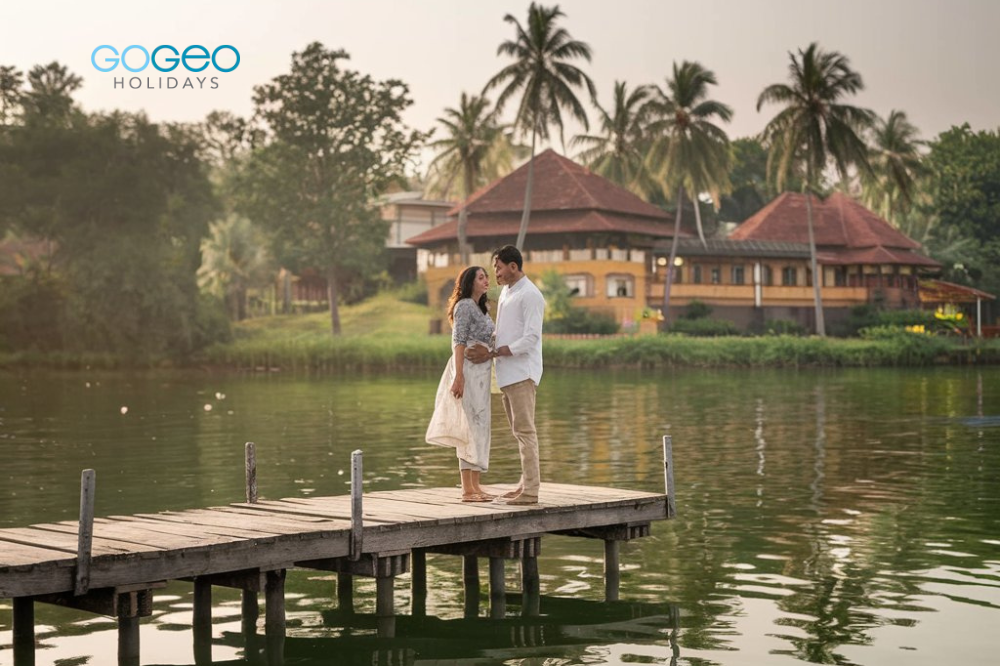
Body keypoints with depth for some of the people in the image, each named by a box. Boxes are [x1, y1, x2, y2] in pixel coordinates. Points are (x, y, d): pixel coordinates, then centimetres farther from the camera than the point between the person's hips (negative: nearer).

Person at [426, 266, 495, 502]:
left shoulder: (480, 308, 20)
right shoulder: (464, 306, -8)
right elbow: (459, 342, -15)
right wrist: (459, 376, -21)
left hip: (480, 371, 10)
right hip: (468, 370, -10)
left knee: (478, 427, 9)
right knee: (470, 426, -10)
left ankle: (475, 485, 12)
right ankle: (468, 489, -9)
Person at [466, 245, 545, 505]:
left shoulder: (530, 295, -11)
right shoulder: (505, 292, 16)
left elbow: (530, 339, -18)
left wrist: (491, 354, -18)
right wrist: (487, 350, 2)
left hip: (522, 372, -9)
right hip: (508, 372, 9)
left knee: (524, 430, -9)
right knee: (519, 430, 11)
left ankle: (530, 491, -9)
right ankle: (526, 484, 17)